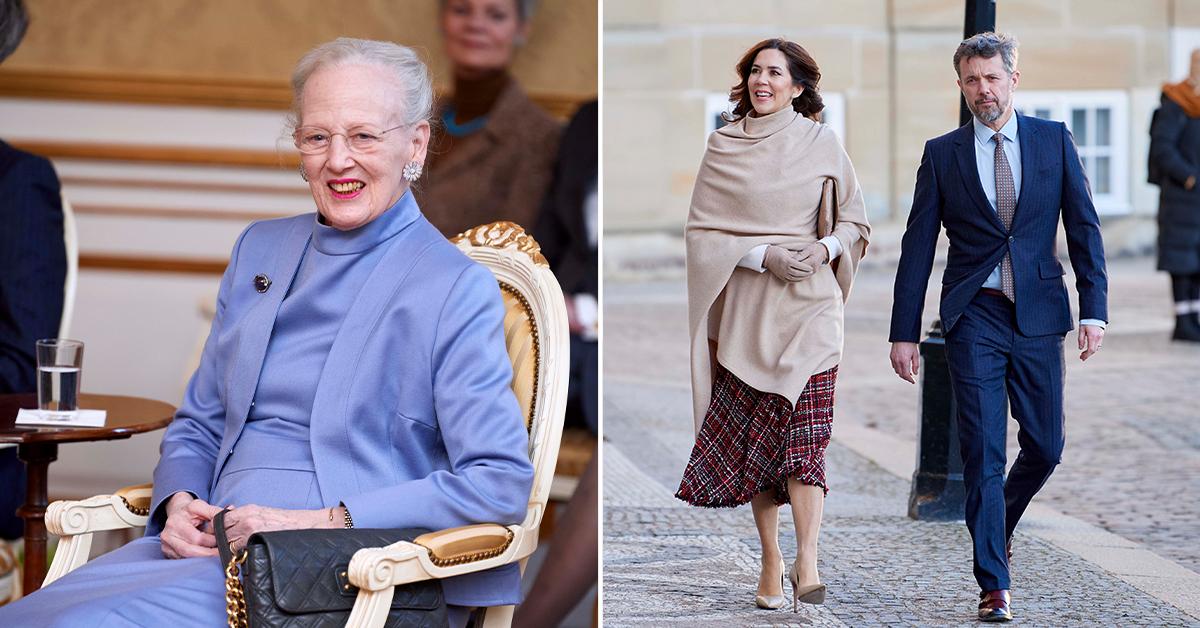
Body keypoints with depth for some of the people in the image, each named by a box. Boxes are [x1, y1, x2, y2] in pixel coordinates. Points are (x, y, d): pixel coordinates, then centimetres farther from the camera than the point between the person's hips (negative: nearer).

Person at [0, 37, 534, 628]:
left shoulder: (457, 289, -3)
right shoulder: (259, 249, 18)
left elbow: (502, 484, -12)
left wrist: (321, 524, -18)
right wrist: (179, 503, 0)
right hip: (214, 548, 6)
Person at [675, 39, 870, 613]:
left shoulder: (821, 143, 5)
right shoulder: (722, 146, 7)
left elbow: (855, 222, 11)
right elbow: (702, 231, 3)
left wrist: (825, 247, -10)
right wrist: (762, 254, -11)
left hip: (808, 306, -1)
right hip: (746, 310, 1)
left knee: (802, 432, -13)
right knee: (750, 436, 2)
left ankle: (806, 560, -19)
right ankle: (770, 560, 12)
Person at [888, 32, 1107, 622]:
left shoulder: (1054, 140, 5)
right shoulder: (942, 153, 4)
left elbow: (1083, 228, 4)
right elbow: (917, 247, 5)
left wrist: (1093, 309, -5)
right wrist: (904, 332, 1)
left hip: (1039, 316, 1)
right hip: (974, 319, -1)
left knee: (1044, 447, 5)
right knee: (983, 452, -5)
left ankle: (997, 523, 36)